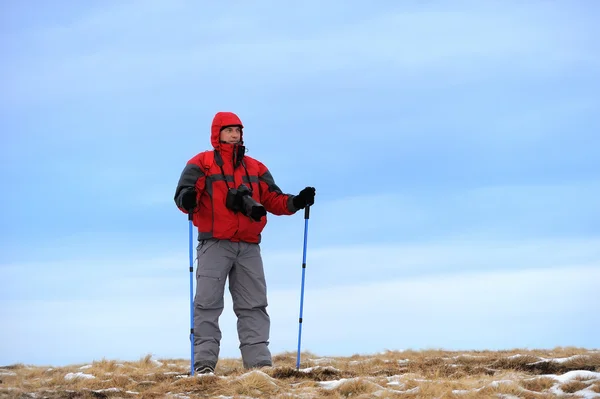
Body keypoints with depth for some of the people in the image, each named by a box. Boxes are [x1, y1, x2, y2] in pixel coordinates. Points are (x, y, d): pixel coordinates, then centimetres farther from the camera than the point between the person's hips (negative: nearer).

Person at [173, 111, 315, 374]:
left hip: (248, 247, 4)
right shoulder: (201, 164, 6)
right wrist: (188, 200, -29)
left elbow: (273, 200, 16)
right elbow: (183, 194, -5)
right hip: (214, 245, -4)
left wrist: (296, 202, -3)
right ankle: (204, 363, -8)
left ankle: (259, 363, 2)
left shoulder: (256, 168, 19)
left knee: (254, 306, 2)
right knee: (208, 304, -7)